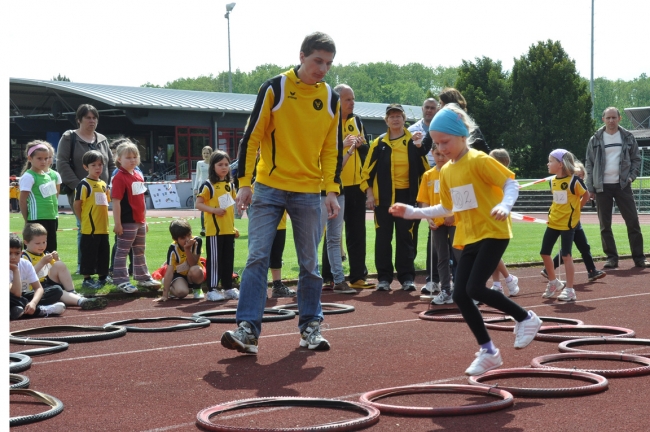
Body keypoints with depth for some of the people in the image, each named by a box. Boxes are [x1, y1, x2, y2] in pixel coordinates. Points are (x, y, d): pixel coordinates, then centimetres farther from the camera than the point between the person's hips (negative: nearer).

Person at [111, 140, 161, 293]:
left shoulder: (138, 176, 9)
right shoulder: (119, 178, -15)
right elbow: (116, 202, -18)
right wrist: (117, 223, -20)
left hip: (140, 222, 8)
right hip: (127, 223, -8)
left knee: (140, 252, 18)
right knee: (122, 252, 1)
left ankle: (143, 277, 29)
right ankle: (121, 281, 6)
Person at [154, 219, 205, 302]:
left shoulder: (197, 241, -21)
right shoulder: (173, 248, -23)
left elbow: (193, 264, -22)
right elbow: (169, 272, -26)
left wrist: (187, 249, -38)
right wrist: (165, 295, -29)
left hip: (192, 275, 1)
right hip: (179, 274, -1)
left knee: (195, 270, -36)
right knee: (181, 292, -32)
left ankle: (197, 289, 0)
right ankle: (169, 287, 8)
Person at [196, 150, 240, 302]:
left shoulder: (230, 185, 13)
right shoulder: (208, 185, -6)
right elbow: (198, 204, -9)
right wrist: (214, 210, -22)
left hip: (228, 229, 6)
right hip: (214, 229, -6)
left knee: (228, 259, 11)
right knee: (214, 259, -2)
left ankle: (228, 288, 19)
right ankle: (212, 290, 3)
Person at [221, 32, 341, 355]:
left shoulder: (331, 100, 5)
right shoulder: (274, 89, -6)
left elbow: (331, 149, 10)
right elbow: (251, 137, -4)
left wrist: (332, 190, 1)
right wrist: (244, 183, -9)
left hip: (309, 192, 3)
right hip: (269, 187, -3)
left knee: (310, 263, 7)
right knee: (257, 257, -9)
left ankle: (310, 327, 19)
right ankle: (247, 329, -9)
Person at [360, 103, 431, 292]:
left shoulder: (414, 142, 5)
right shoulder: (379, 143, 5)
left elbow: (424, 169, 8)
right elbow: (367, 171, 3)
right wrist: (369, 194, -3)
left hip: (407, 196, 0)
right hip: (383, 197, 0)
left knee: (405, 237, 3)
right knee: (383, 237, 1)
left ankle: (407, 278, 7)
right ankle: (384, 278, 7)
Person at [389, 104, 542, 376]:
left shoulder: (479, 161, -11)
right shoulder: (446, 171, 11)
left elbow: (511, 184, -12)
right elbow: (447, 208, 18)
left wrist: (504, 206, -31)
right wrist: (412, 212, 13)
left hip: (493, 233, -8)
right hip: (468, 238, 8)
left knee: (475, 288, -20)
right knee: (460, 295, -1)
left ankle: (525, 318, 1)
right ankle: (488, 352, 12)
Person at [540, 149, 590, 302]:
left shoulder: (574, 180, -15)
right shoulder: (552, 181, 4)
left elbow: (586, 196, -3)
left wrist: (575, 210, -1)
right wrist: (557, 212, 8)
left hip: (568, 223, -7)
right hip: (553, 221, 7)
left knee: (566, 255, -6)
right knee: (544, 253, 8)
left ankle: (569, 290, 1)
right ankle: (553, 282, 27)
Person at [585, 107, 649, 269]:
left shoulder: (628, 138, 6)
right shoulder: (595, 140, 4)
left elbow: (636, 159, 11)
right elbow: (589, 164, 5)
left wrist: (631, 176, -4)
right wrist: (590, 187, -1)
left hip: (622, 185, 0)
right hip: (602, 187, 0)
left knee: (633, 221, -2)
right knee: (605, 225, 2)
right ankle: (612, 258, 11)